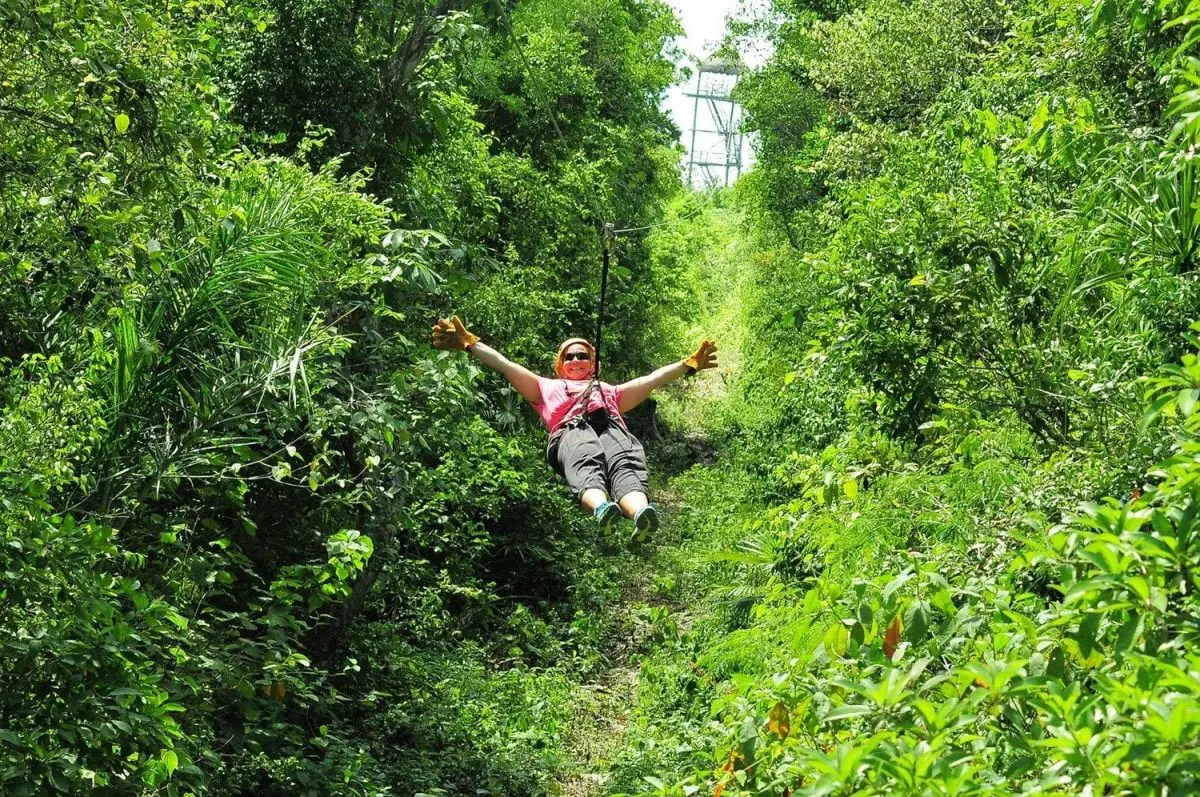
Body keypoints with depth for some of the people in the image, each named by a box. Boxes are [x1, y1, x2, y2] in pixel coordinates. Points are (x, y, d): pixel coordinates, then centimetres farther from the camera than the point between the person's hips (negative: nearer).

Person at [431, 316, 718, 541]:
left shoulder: (610, 391, 48)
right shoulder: (548, 388, 44)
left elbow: (652, 379, 42)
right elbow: (504, 365, 37)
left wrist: (689, 364, 36)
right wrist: (468, 343, 30)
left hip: (611, 427, 1)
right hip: (571, 430, -1)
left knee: (625, 467, -36)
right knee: (587, 467, -39)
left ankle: (641, 514, -69)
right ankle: (601, 509, -73)